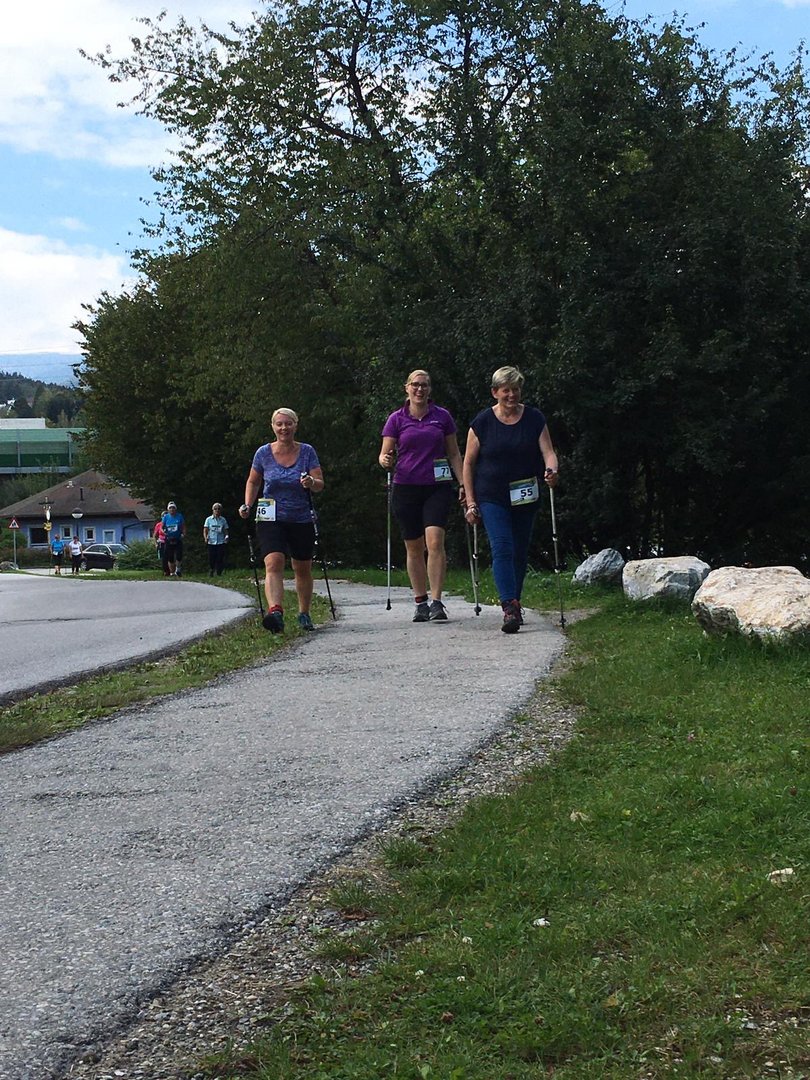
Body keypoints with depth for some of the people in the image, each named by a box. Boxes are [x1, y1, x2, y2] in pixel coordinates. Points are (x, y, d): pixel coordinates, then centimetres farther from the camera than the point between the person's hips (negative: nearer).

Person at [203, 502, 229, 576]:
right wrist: (205, 537, -14)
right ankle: (210, 574, 15)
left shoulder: (223, 520, 8)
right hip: (211, 542, -1)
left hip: (221, 542, 1)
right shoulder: (209, 519, 6)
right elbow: (205, 530, 4)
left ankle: (218, 574, 3)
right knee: (211, 559, -1)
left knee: (220, 559, -6)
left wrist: (226, 536, -10)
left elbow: (225, 530, 10)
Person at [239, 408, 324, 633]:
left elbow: (320, 484, -6)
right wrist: (248, 505, 0)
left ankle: (304, 614, 31)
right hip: (270, 519, -1)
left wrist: (311, 483, -28)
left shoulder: (307, 452, -1)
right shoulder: (263, 453, 0)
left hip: (301, 520, 1)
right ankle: (275, 611, -38)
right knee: (273, 563, -22)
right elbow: (253, 482, 14)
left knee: (303, 570, 12)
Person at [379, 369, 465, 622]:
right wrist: (385, 461, -19)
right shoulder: (397, 419, 5)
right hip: (406, 488, 1)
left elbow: (454, 453, 11)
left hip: (437, 487, -1)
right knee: (414, 548, 6)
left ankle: (436, 602, -16)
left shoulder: (442, 416, 6)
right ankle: (420, 603, 16)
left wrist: (463, 483, 3)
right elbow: (385, 454, 5)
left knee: (435, 542, -16)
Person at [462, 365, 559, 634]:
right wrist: (471, 502, -3)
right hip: (492, 498, -2)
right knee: (502, 548, -15)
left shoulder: (535, 419, 1)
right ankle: (510, 608, -23)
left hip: (525, 498, 2)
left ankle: (514, 604, 26)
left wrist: (551, 470, -28)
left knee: (520, 552, 10)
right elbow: (468, 463, 2)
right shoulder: (482, 422, -3)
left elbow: (548, 452, -4)